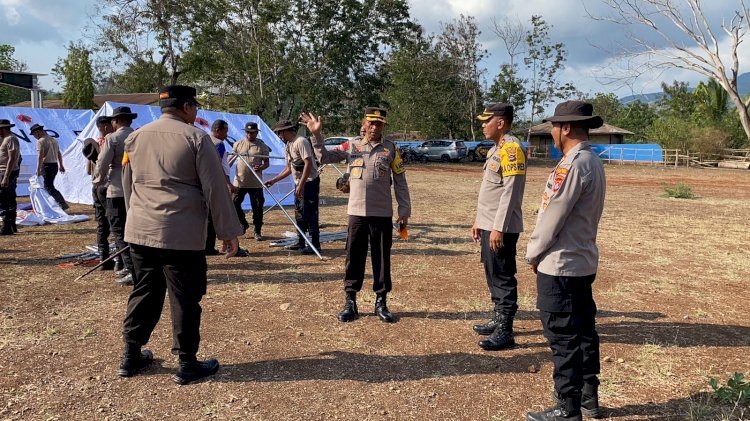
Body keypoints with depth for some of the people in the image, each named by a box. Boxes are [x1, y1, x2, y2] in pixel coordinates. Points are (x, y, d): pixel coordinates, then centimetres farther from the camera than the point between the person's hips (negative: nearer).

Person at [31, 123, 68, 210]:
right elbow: (59, 154, 18)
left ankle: (63, 204, -12)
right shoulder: (54, 140, 14)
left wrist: (38, 169, -17)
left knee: (49, 187, -4)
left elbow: (40, 156, -18)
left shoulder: (40, 141, -11)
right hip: (55, 165, 8)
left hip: (47, 166, -8)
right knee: (49, 185, 16)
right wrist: (61, 165, 24)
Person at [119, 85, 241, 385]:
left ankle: (131, 357, 27)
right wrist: (229, 231, -3)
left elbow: (128, 185, 19)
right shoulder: (196, 137, -7)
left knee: (144, 291, 18)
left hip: (140, 231, 6)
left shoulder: (135, 138, 11)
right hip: (182, 234, -6)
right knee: (185, 298, 3)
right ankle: (187, 364, 12)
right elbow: (215, 189, -9)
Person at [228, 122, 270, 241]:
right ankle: (243, 224, 27)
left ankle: (257, 231, 15)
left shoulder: (262, 146, 1)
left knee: (257, 207, 2)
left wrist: (260, 167, -19)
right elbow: (230, 160, 10)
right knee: (234, 204, 4)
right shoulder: (238, 144, 6)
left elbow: (267, 162, 2)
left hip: (256, 183, -2)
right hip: (239, 181, 2)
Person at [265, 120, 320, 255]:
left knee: (309, 214, -8)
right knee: (299, 213, 15)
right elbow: (289, 169, 22)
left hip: (309, 182, -10)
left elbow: (308, 164, -23)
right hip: (299, 184, 10)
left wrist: (301, 185, -25)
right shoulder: (287, 146, 15)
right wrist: (273, 180, 18)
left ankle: (315, 245, -3)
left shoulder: (301, 142, -15)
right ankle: (300, 242, 26)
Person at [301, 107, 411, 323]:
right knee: (354, 257, 7)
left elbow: (400, 182, 3)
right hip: (357, 212, 1)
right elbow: (326, 157, 3)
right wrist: (316, 135, -9)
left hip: (382, 214, -1)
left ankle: (381, 302, 19)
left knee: (382, 258, 7)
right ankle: (350, 302, 17)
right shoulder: (352, 145, 6)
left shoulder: (391, 148, 3)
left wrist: (404, 210, 0)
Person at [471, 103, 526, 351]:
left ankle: (505, 333, 4)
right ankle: (498, 320, 29)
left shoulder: (512, 149, -15)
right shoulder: (495, 149, 16)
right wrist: (479, 221, 20)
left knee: (503, 278, -4)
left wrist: (498, 228, -23)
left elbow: (510, 193, -21)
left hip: (501, 228, -10)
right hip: (488, 225, 10)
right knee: (493, 275, 17)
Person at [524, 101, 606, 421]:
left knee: (563, 338, 0)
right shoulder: (593, 162, 11)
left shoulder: (572, 164, -19)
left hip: (559, 265, -10)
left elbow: (552, 217, -19)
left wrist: (533, 254, -5)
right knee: (584, 332, 18)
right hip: (583, 262, 10)